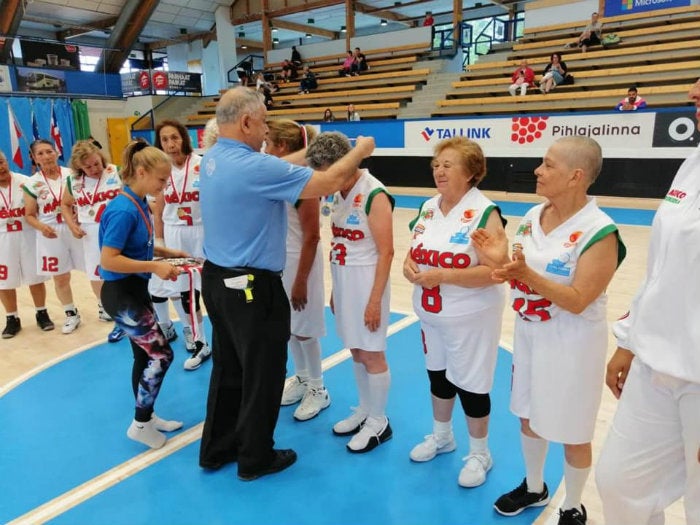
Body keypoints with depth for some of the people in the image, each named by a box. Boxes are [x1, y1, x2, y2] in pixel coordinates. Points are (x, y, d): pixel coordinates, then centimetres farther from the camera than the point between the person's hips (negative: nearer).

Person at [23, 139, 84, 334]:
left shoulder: (71, 174, -2)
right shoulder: (32, 183, -2)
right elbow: (30, 215, 3)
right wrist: (41, 227, -17)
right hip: (51, 234, 0)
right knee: (60, 278, 9)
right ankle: (71, 315, 27)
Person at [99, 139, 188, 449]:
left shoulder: (140, 205, 5)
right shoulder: (124, 210, -23)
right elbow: (108, 260, -26)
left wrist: (166, 252, 6)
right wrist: (155, 267, -24)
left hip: (135, 291, 9)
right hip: (121, 295, -9)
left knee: (145, 356, 17)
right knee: (161, 354, -3)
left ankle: (146, 416, 34)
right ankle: (140, 423, 14)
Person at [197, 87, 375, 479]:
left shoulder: (214, 158, 4)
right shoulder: (253, 166, -24)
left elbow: (277, 168, 13)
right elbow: (328, 183, -21)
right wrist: (360, 151, -5)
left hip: (218, 279, 9)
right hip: (253, 286, -9)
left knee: (228, 369, 21)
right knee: (262, 375, 10)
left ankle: (217, 449, 36)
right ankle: (256, 458, 28)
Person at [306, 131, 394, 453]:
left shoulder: (374, 195, -17)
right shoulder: (340, 194, 7)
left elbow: (386, 252, -18)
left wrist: (376, 299, -18)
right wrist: (335, 289, 15)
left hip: (366, 280, -8)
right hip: (343, 280, 8)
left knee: (372, 354, 4)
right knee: (355, 351, 17)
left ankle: (379, 422, 22)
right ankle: (364, 411, 35)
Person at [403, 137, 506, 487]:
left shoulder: (484, 213, -19)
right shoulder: (428, 208, 3)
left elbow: (494, 271, -24)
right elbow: (415, 250, 12)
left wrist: (443, 275, -29)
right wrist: (409, 265, -11)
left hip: (470, 318, -6)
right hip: (430, 314, 7)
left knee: (470, 384, 7)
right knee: (437, 375, 21)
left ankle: (479, 454, 31)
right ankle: (441, 436, 45)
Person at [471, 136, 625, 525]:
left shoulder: (599, 232, -21)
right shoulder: (532, 216, 0)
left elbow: (577, 301, -24)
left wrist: (526, 274, -34)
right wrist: (501, 259, -13)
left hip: (571, 343, -6)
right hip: (528, 334, 7)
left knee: (572, 432, 13)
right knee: (528, 417, 22)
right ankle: (534, 488, 47)